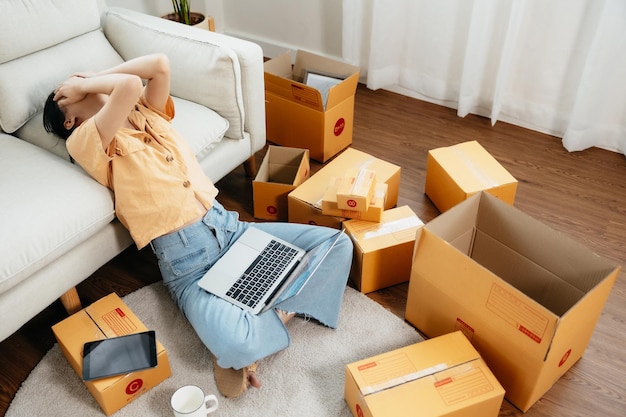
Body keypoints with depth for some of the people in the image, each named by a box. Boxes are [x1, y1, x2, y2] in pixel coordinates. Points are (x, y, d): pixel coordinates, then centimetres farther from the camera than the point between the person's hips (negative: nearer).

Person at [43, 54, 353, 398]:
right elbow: (130, 85, -19)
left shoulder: (147, 112, 20)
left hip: (228, 226, 7)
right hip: (187, 261, -6)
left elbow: (160, 64, 2)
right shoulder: (85, 142, -3)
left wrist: (94, 77, 9)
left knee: (337, 244, -4)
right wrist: (83, 86, -2)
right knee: (234, 345, -32)